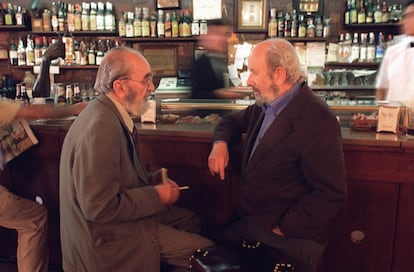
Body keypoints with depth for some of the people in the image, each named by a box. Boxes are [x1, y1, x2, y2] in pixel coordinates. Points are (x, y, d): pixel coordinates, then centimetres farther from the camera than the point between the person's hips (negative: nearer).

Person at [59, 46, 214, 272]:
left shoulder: (108, 112, 2)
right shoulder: (101, 127, -28)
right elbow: (100, 207, -28)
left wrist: (154, 181, 1)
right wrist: (157, 196, -18)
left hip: (122, 213, 10)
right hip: (109, 237, -10)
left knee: (190, 220, 16)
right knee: (207, 253, -9)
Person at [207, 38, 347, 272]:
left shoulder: (318, 121, -21)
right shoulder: (266, 106, 5)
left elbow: (332, 194, -21)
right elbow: (233, 121, 23)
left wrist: (282, 230, -18)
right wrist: (221, 143, 2)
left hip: (285, 243, -7)